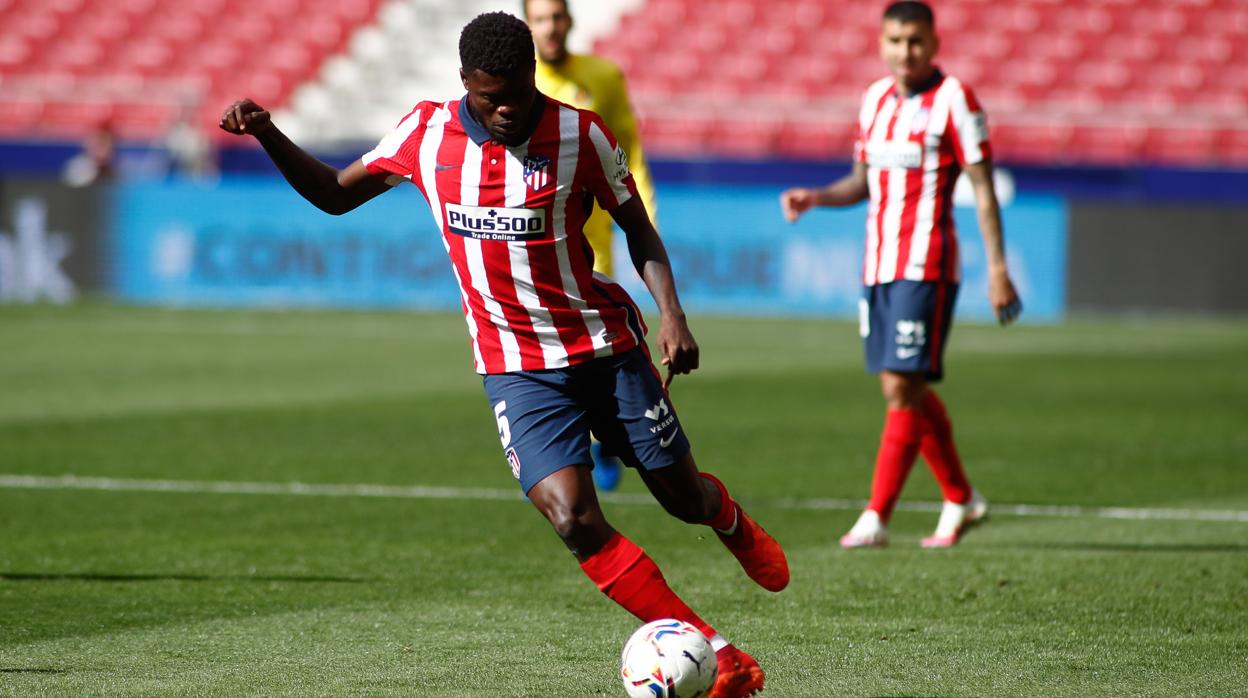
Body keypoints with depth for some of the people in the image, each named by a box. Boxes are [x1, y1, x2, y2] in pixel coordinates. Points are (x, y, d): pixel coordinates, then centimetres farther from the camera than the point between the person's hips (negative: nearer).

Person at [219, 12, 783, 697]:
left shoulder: (581, 136, -11)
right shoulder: (427, 133, -5)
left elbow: (638, 230, -1)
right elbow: (334, 194, 8)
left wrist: (670, 311, -16)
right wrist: (266, 133, -6)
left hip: (606, 347, -1)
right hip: (515, 368, 1)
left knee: (683, 496, 9)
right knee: (574, 521, -19)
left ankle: (732, 521, 51)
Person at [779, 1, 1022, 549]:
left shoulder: (953, 100, -7)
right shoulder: (876, 99, 12)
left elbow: (983, 189, -8)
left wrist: (997, 268, -12)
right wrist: (816, 197, 2)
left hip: (925, 267, -7)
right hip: (878, 265, 7)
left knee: (903, 387, -10)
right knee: (904, 390, 11)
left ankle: (876, 518, -10)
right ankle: (960, 499, 26)